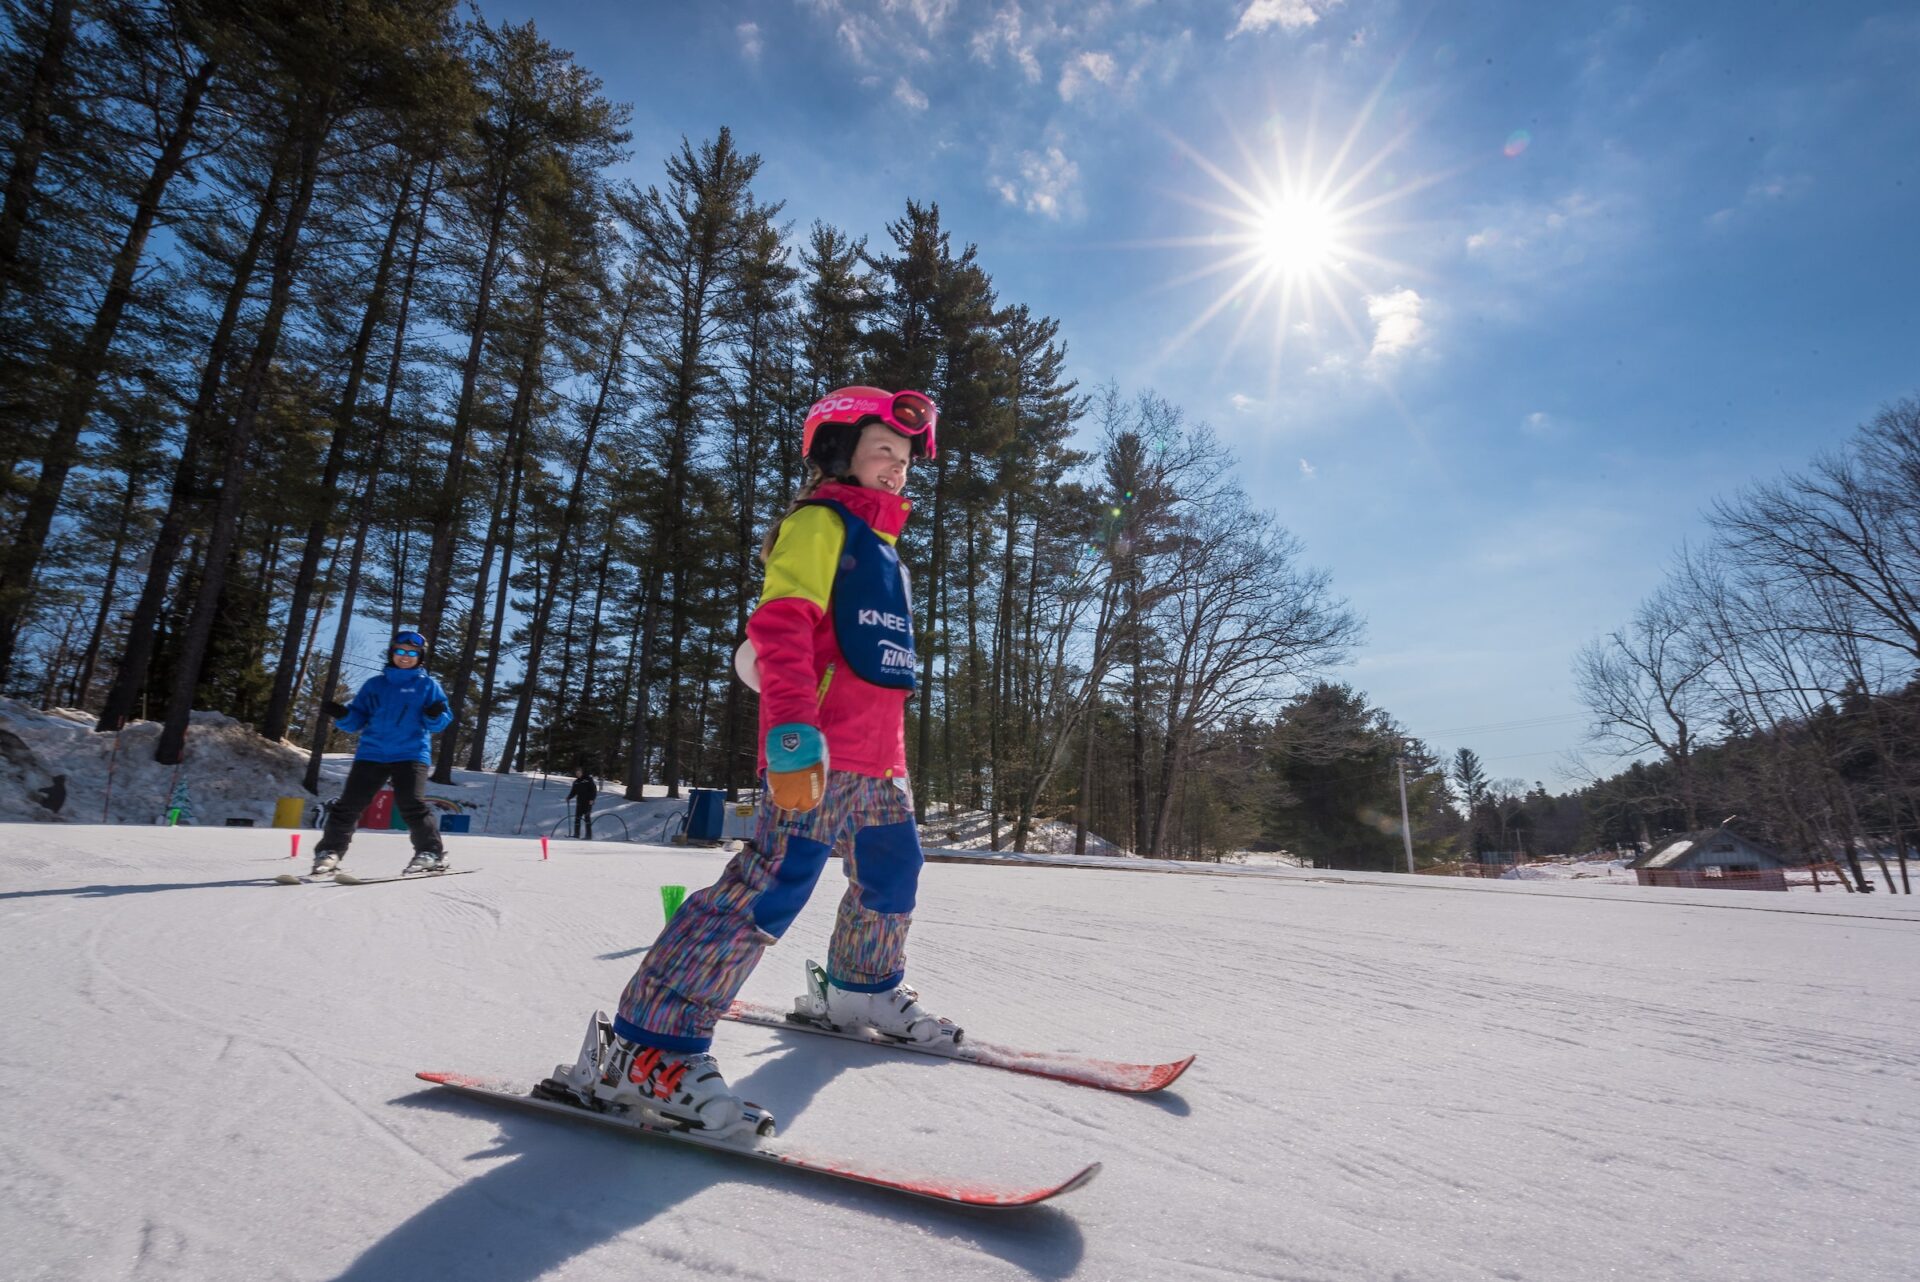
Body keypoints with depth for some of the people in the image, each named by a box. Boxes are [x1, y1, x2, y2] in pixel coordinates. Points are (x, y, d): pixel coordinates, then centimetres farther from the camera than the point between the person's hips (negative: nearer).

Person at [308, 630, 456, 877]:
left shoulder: (428, 685, 8)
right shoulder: (375, 684, 15)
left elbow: (439, 723, 3)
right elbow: (358, 721, 14)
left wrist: (435, 716, -19)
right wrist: (342, 716, -7)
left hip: (411, 753, -3)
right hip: (372, 753, 4)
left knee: (412, 804, -16)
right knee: (348, 804, 2)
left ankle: (431, 853, -9)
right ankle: (329, 852, 15)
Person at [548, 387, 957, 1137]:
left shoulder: (878, 546, 25)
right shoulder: (819, 522, -4)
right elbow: (780, 629, -18)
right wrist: (793, 737, -29)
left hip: (878, 763, 10)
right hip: (819, 757, -10)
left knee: (892, 876, 19)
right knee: (773, 885, -17)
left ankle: (858, 992, 41)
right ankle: (643, 1048, -9)